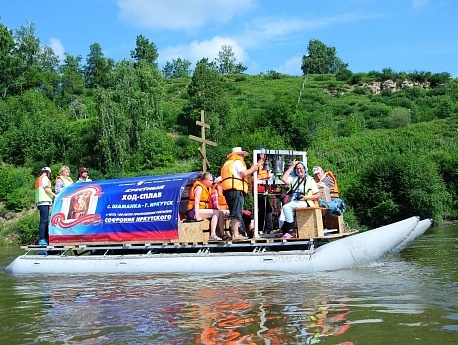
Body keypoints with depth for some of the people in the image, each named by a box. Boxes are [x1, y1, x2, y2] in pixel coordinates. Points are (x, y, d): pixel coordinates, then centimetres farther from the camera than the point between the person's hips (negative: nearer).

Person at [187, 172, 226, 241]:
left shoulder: (208, 188, 18)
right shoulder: (199, 187, -10)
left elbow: (209, 202, 13)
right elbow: (196, 202, -19)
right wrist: (197, 215, -27)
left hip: (202, 210, 10)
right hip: (193, 211, -10)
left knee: (220, 213, 2)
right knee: (216, 213, -23)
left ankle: (221, 234, -2)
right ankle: (212, 235, -29)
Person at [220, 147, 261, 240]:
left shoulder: (227, 164, 29)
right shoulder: (237, 162, 2)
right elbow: (244, 173, -11)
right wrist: (252, 169, 6)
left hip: (227, 190, 9)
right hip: (236, 189, -9)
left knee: (233, 213, 12)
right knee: (237, 213, -13)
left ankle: (234, 233, 12)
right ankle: (236, 234, -18)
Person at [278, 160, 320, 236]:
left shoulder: (310, 180, 12)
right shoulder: (293, 179, 26)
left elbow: (317, 195, 8)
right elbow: (283, 179, 7)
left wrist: (306, 197, -9)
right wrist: (292, 166, 13)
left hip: (304, 203, -4)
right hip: (293, 202, 5)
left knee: (286, 207, -32)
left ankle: (289, 231, -29)